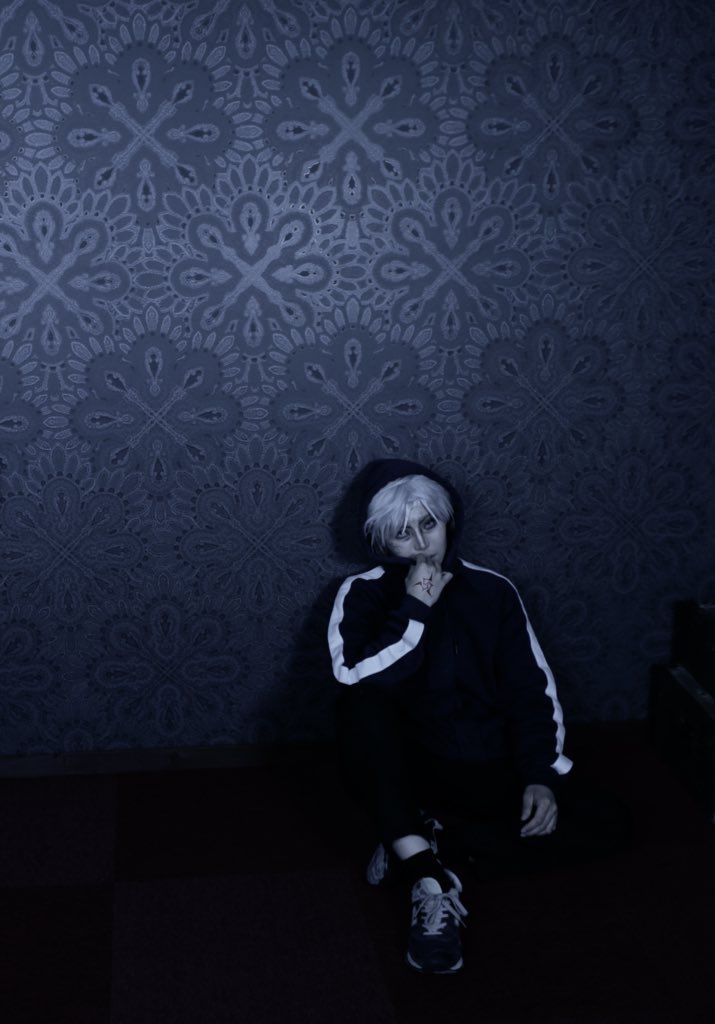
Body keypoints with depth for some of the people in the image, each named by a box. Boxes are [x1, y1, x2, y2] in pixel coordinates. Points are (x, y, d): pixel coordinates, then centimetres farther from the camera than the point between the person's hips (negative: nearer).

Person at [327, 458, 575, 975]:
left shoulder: (493, 590, 4)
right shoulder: (364, 594, -2)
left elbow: (534, 691, 0)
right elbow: (360, 685, -20)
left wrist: (543, 776, -14)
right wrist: (415, 610, -22)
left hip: (490, 767, 2)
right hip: (406, 765, -2)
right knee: (365, 704, -35)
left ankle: (418, 840, -9)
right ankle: (430, 880, -33)